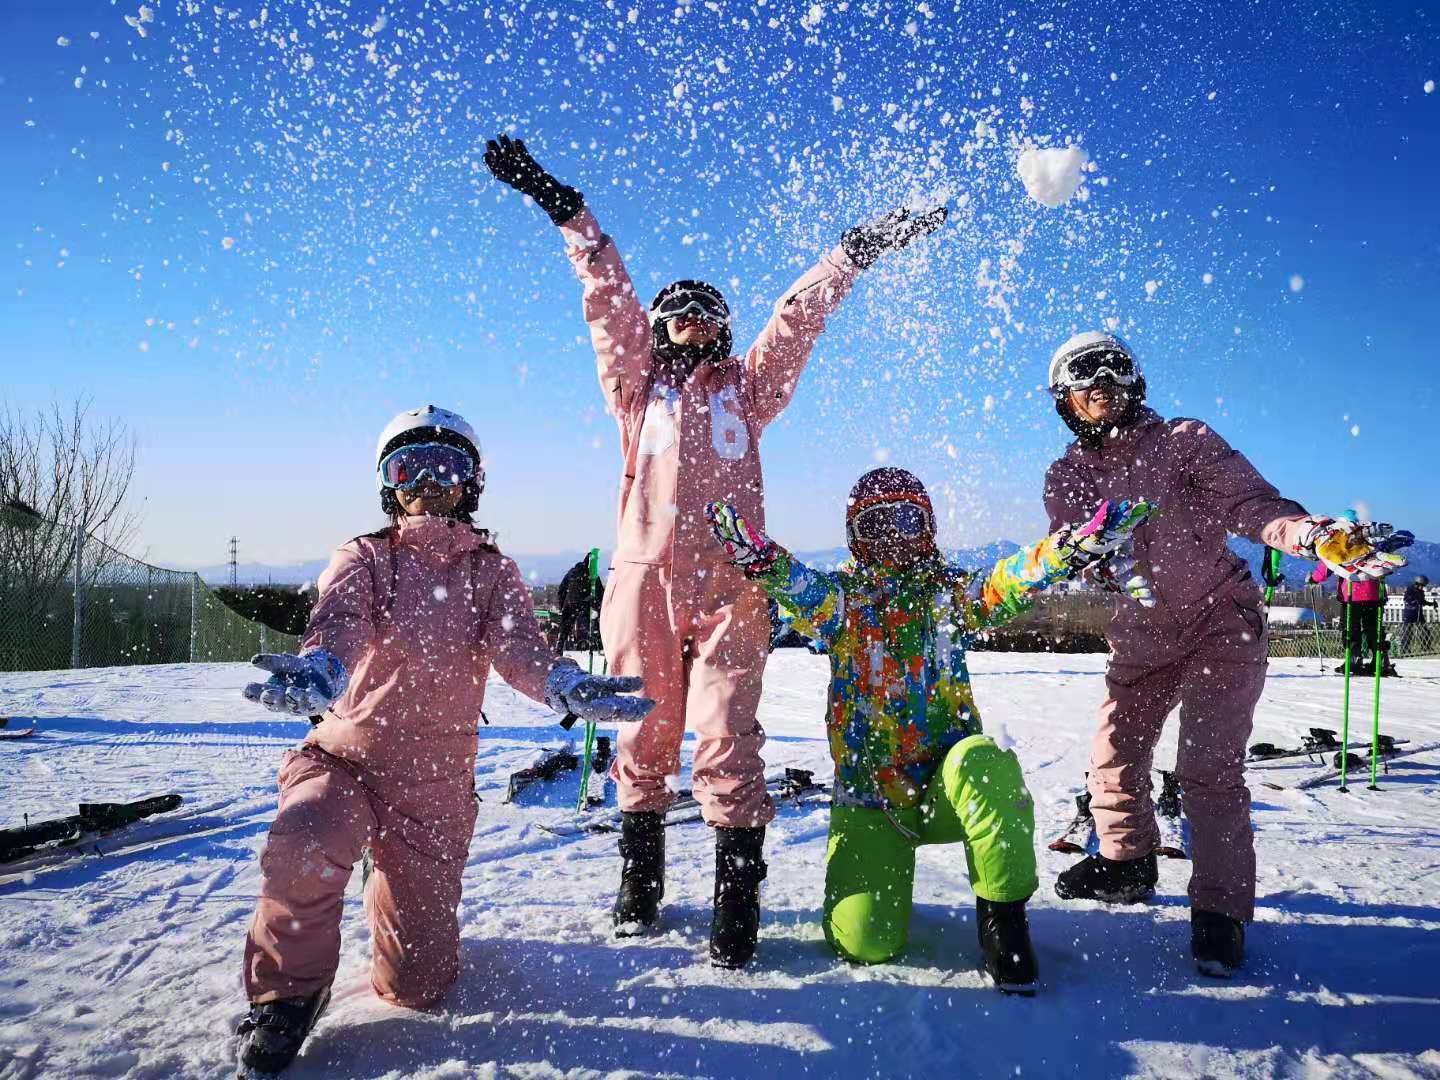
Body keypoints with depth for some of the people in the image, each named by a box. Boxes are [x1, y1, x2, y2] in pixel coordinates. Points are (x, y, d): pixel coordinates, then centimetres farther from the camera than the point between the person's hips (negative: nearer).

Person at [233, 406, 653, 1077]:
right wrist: (315, 672, -46)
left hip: (436, 783, 1)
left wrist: (566, 686, -38)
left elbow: (518, 646, -14)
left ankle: (391, 888, 39)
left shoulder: (493, 574, 5)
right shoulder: (362, 559, 2)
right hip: (346, 755, -1)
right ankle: (287, 994, -4)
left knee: (419, 985, 3)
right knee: (302, 845, -35)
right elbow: (338, 623, -20)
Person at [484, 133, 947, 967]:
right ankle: (641, 880, 24)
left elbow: (801, 312, 18)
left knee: (726, 741, -8)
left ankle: (739, 899, -1)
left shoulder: (748, 386, 20)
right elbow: (610, 296, 13)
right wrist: (565, 211, 11)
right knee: (645, 740, 8)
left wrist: (861, 248, 18)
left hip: (731, 589, 0)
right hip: (645, 580, 1)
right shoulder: (637, 383, 18)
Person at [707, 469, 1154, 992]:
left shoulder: (946, 591, 5)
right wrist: (760, 557, -44)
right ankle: (883, 874, 26)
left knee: (981, 762, -36)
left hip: (945, 783, 0)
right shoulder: (842, 595, 3)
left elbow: (1004, 586, -15)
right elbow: (802, 590, -20)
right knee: (864, 942, -10)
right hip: (868, 796, 1)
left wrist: (1078, 543, -34)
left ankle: (1003, 917, -16)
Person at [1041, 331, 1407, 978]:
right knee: (1114, 759, 8)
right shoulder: (1065, 478, 4)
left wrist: (1312, 535, -37)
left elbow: (1250, 502, -17)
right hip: (1139, 637, 4)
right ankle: (1126, 862, 32)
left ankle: (1220, 911, -2)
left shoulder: (1182, 441, -6)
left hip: (1219, 620, -4)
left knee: (1208, 768, -13)